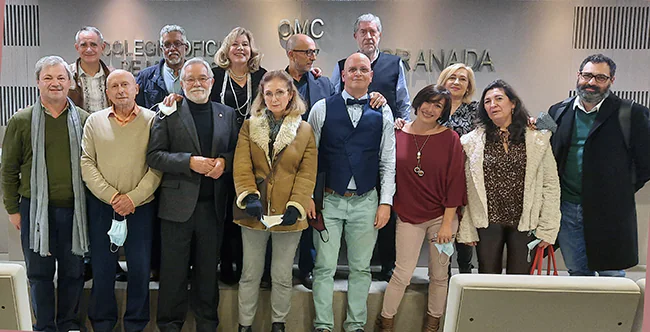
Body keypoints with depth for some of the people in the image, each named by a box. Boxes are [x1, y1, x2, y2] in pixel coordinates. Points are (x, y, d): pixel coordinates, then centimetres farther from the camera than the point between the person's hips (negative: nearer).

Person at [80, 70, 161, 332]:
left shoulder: (152, 120, 0)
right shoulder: (94, 121, 6)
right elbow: (86, 163, 0)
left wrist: (133, 198, -13)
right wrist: (111, 196, -11)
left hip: (140, 207, -1)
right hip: (101, 205, 2)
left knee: (139, 268, 4)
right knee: (102, 267, 9)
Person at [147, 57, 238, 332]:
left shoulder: (227, 114, 11)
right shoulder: (168, 114, 1)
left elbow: (236, 151, 12)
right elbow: (154, 156, -6)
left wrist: (224, 162, -9)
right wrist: (190, 162, -17)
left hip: (213, 205, 3)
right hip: (178, 204, -2)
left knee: (209, 269, 14)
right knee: (174, 269, 7)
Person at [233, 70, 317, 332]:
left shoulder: (305, 130, 2)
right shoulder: (249, 126, 5)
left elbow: (307, 173, -3)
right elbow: (241, 167, -4)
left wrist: (296, 205, -15)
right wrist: (249, 196, -20)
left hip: (288, 213, 0)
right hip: (255, 211, 1)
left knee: (282, 276, 12)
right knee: (251, 274, 12)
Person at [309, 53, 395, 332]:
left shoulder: (382, 112, 6)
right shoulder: (322, 109, 2)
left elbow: (388, 161, 6)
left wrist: (386, 202, 0)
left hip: (366, 202, 1)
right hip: (329, 200, -1)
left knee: (361, 268, 10)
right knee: (324, 267, 3)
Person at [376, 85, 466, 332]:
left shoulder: (450, 139, -5)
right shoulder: (397, 133, -2)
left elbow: (455, 182, -6)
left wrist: (447, 223, -8)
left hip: (442, 216, 0)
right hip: (408, 216, 0)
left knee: (439, 274, 11)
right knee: (403, 272, 1)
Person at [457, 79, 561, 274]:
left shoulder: (538, 139, 1)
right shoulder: (472, 141, 1)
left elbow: (551, 185, 0)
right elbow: (465, 189, 0)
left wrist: (547, 229, -4)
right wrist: (466, 230, -2)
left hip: (525, 223, 0)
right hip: (487, 223, 1)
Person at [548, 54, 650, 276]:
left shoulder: (631, 114, -4)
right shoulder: (558, 112, 6)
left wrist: (622, 194, -3)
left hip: (608, 212, -3)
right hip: (567, 208, 3)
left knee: (612, 275, 9)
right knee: (577, 274, 16)